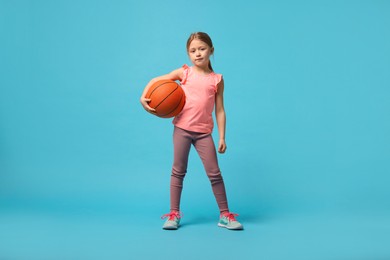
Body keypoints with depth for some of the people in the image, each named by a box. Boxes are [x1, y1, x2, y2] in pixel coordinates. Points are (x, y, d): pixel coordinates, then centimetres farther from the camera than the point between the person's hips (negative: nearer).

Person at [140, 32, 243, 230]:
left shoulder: (217, 80, 3)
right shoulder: (185, 72, 3)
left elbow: (220, 110, 3)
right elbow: (156, 80, 7)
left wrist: (222, 137, -2)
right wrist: (143, 97, -9)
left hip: (204, 132, 0)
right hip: (182, 128, 0)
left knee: (214, 173, 2)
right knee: (178, 171, 7)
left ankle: (225, 215, 14)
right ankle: (174, 214, 18)